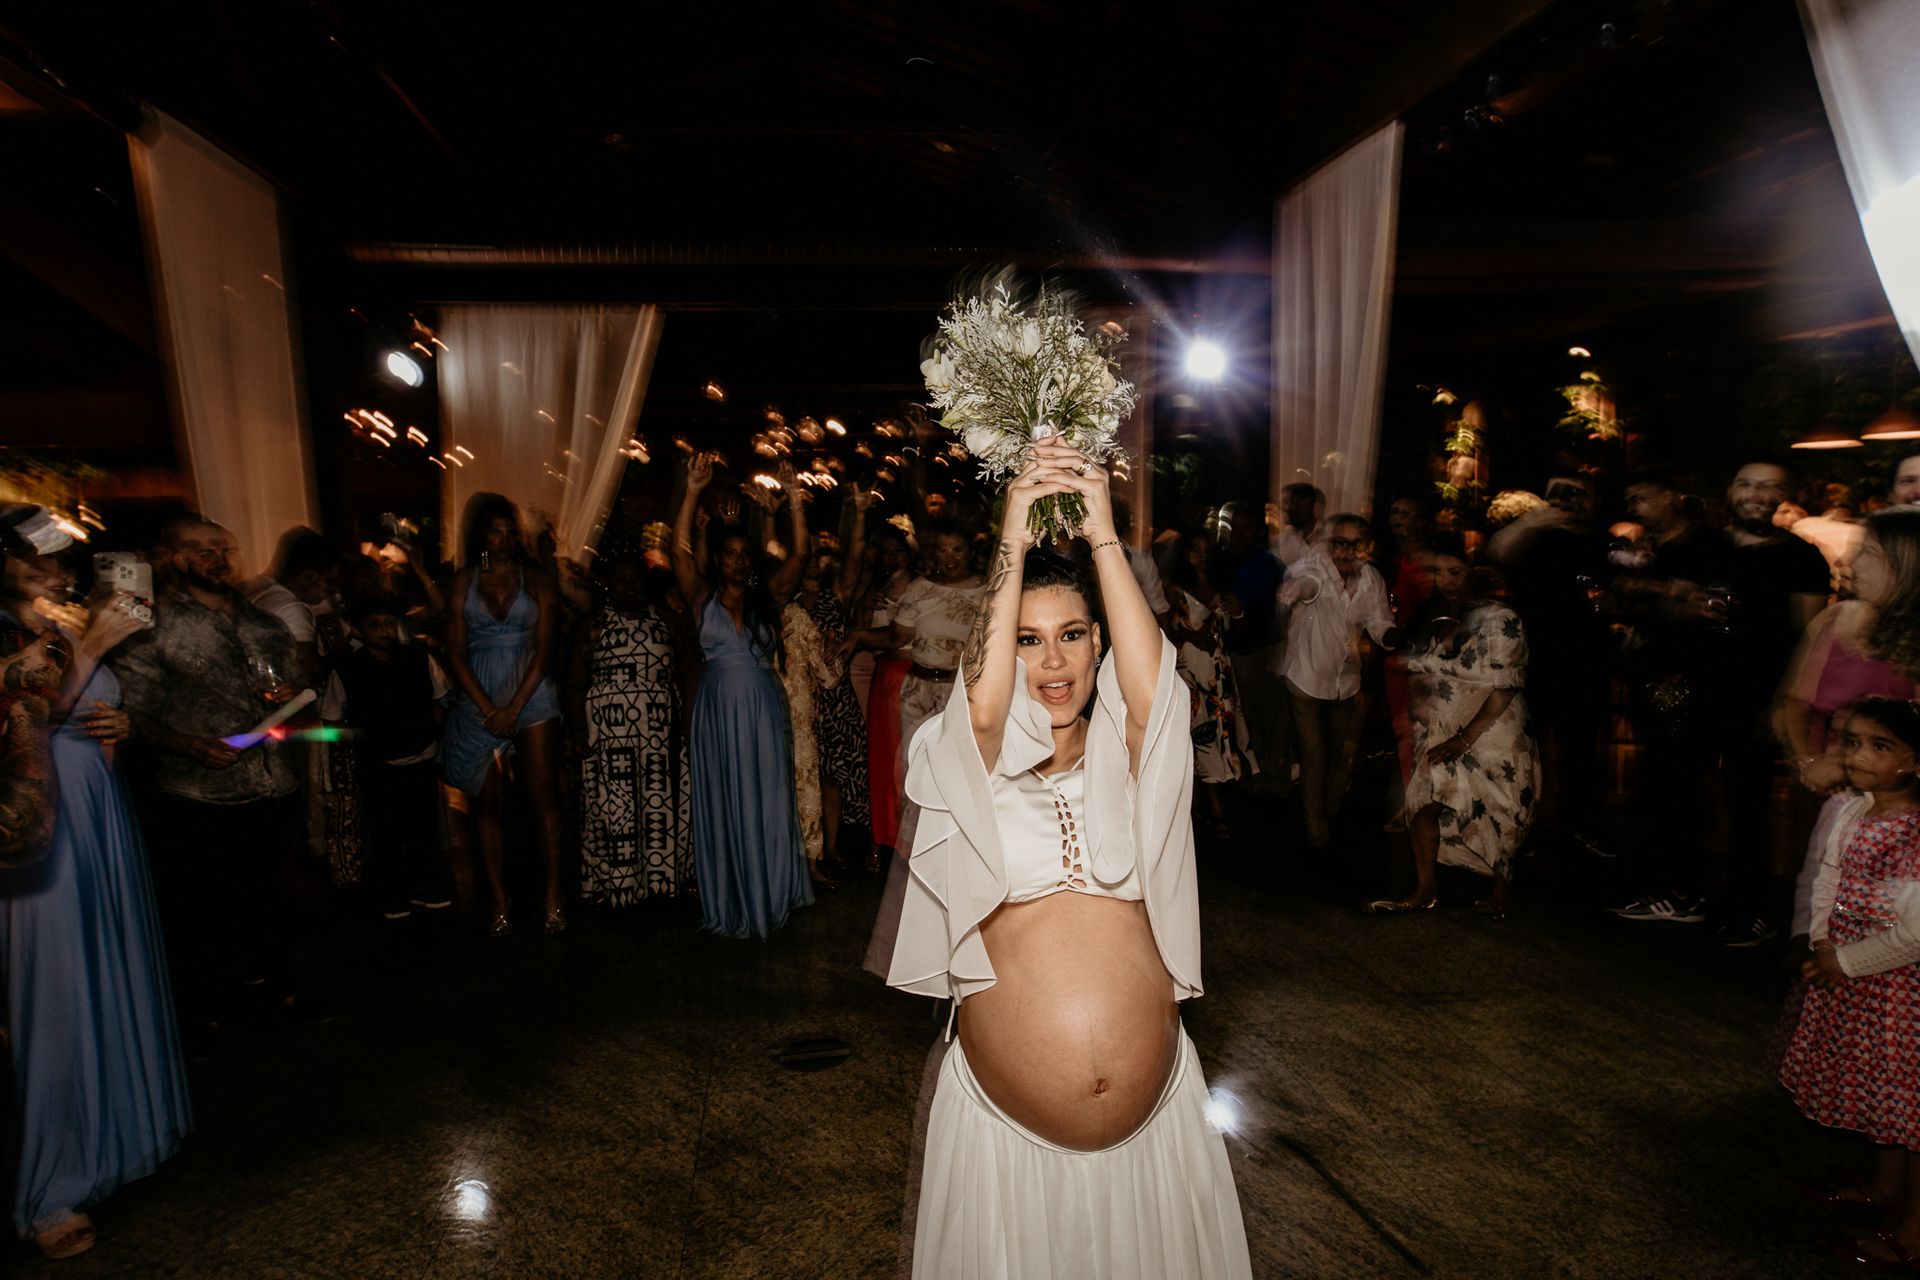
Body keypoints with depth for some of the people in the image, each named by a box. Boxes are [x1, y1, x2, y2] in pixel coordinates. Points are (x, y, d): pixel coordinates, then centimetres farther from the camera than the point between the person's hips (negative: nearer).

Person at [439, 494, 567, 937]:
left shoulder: (535, 581, 5)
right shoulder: (463, 583, 7)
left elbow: (544, 650, -1)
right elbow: (455, 654, 2)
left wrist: (514, 707, -9)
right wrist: (488, 709, -8)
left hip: (532, 697, -1)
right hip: (478, 703, 1)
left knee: (543, 793, -5)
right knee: (488, 801, 1)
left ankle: (553, 896, 1)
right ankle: (499, 906, 6)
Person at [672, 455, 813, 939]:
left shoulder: (767, 598, 7)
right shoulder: (704, 599, 2)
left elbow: (799, 554, -1)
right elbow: (680, 551, -10)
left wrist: (793, 498, -8)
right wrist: (692, 493, -16)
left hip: (764, 710, 1)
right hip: (718, 711, -1)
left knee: (767, 803, 6)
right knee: (723, 805, 6)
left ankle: (769, 894, 19)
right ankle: (728, 902, 17)